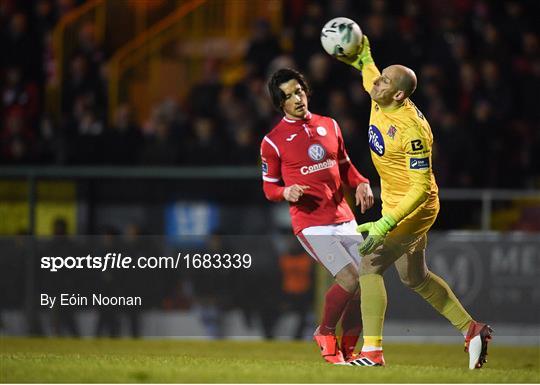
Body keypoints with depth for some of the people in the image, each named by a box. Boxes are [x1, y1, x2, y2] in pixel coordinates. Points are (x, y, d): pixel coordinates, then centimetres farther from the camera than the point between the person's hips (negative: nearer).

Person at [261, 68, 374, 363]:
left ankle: (348, 349, 15)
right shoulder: (273, 141, -1)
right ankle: (325, 334, 4)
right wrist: (286, 192, -17)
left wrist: (361, 184, 2)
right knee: (350, 279, -20)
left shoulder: (329, 126, 12)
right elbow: (269, 187, 5)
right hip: (311, 225, -6)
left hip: (344, 220, 6)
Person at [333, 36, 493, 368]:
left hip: (414, 208, -10)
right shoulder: (380, 104, -6)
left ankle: (372, 352, -18)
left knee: (370, 265, -17)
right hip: (394, 205, 10)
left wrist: (385, 225, -35)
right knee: (415, 278, 20)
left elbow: (421, 187, -31)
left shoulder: (412, 130, -31)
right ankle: (472, 330, 32)